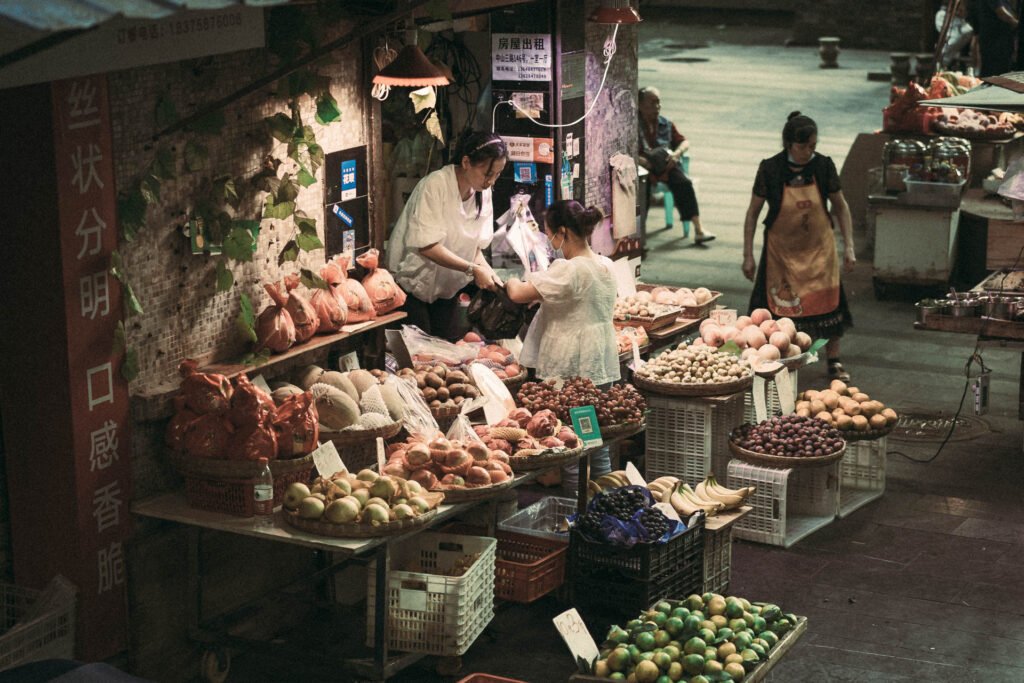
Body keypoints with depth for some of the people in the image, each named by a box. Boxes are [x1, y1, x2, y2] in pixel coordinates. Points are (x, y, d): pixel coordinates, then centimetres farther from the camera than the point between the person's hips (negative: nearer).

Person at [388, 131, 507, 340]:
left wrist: (489, 274, -17)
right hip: (413, 283, -6)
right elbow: (428, 247, -28)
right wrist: (473, 270, -30)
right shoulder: (435, 186, -24)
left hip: (447, 288, 6)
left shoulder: (483, 193, -2)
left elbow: (475, 246, 2)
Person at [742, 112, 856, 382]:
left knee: (827, 303, 4)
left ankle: (834, 361, 19)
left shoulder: (823, 166, -8)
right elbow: (753, 212, -5)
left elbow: (840, 206, 4)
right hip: (780, 250, -1)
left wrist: (849, 247, 0)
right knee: (778, 307, 2)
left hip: (819, 248, 1)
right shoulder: (770, 169, -13)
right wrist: (748, 256, -6)